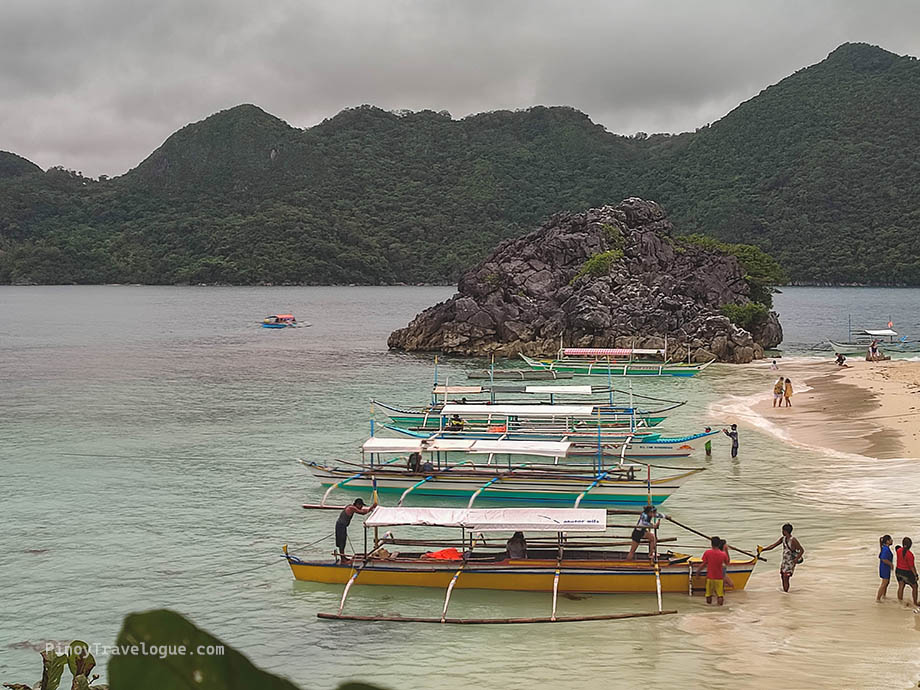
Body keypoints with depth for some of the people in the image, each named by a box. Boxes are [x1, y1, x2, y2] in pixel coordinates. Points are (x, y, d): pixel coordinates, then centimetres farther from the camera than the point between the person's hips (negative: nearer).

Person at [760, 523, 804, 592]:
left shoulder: (793, 540, -18)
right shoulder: (783, 539, 5)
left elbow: (802, 550, -15)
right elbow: (773, 545, 8)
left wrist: (796, 559, -26)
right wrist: (762, 549, 1)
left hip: (790, 562, -8)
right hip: (784, 562, 8)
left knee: (786, 578, -12)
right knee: (783, 578, 10)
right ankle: (784, 592, 20)